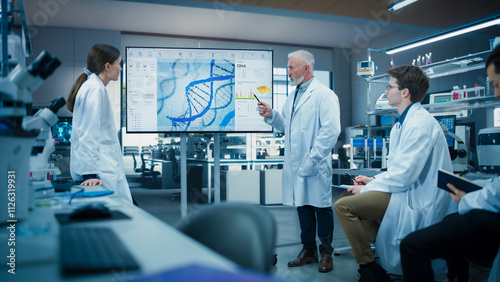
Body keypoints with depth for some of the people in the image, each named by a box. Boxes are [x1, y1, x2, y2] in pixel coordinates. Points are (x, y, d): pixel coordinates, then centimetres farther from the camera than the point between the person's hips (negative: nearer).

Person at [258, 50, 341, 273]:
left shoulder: (324, 95, -10)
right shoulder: (292, 98, 17)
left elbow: (331, 130, -19)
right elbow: (286, 126, 22)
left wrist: (312, 159, -21)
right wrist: (271, 115, 4)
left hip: (316, 166, -7)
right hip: (294, 164, 8)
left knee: (322, 207, 4)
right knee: (302, 207, 14)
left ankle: (326, 253, 20)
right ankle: (308, 250, 28)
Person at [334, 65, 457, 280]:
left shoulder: (420, 124, -19)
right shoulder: (404, 122, 14)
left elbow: (404, 175, -24)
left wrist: (367, 189, -12)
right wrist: (374, 180, 9)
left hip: (417, 201, -11)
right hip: (408, 191, 11)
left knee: (344, 206, -19)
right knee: (348, 196, 14)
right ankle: (384, 251, 12)